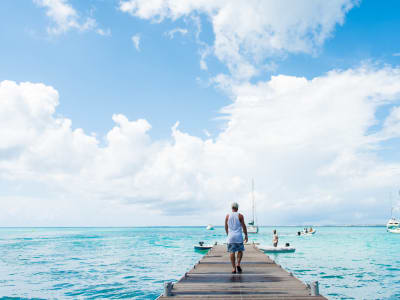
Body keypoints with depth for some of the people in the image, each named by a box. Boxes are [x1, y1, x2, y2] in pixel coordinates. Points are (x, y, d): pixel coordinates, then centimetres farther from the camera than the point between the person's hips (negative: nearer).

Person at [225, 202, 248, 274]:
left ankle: (233, 268, 3)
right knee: (240, 250, 13)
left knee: (231, 252, 3)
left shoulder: (227, 216, 4)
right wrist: (246, 235, 8)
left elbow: (226, 227, 11)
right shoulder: (240, 215, -3)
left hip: (230, 236, 2)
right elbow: (244, 226, -2)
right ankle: (238, 264, 0)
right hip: (239, 236, -2)